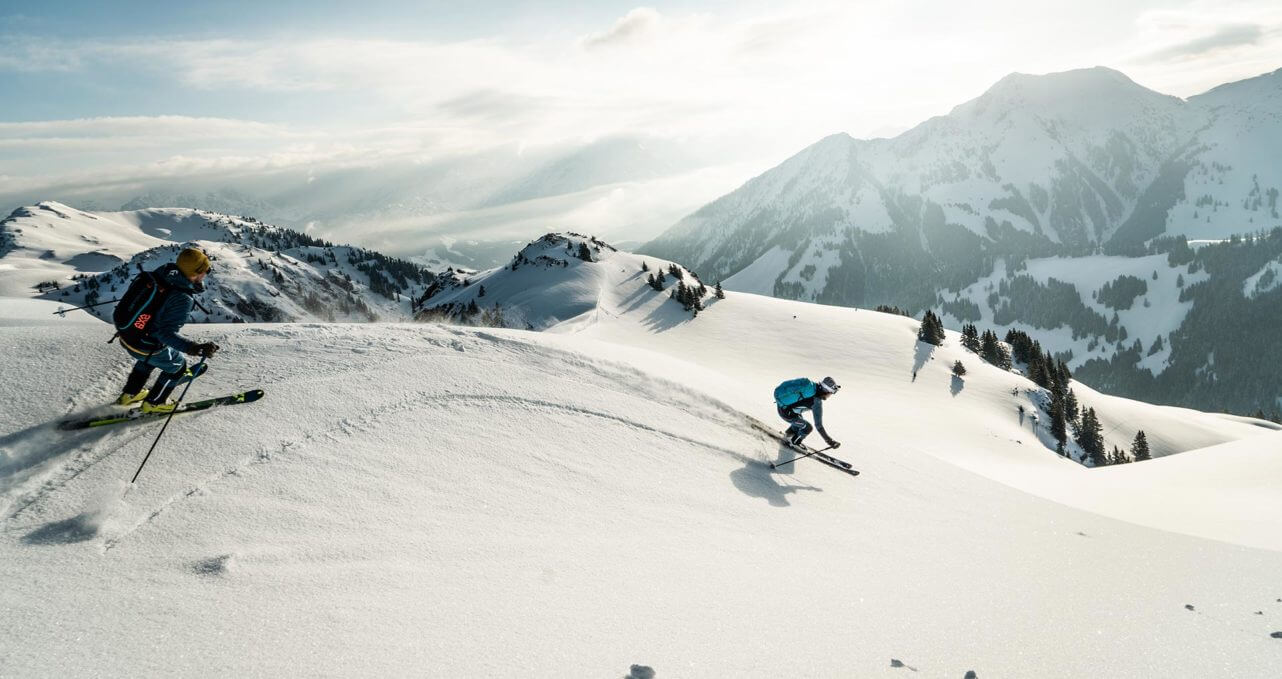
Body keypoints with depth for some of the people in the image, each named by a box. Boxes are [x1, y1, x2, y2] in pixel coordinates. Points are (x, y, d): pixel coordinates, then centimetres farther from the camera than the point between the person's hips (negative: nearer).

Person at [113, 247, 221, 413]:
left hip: (125, 336, 7)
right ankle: (154, 403, 37)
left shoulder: (163, 272, -9)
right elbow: (166, 333, -33)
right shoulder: (182, 299, -31)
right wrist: (194, 348, -42)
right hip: (145, 347, -7)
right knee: (177, 367, 21)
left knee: (148, 359, 37)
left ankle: (129, 394, 53)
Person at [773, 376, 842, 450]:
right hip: (785, 412, -8)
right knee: (808, 428, 8)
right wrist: (829, 441, -17)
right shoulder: (817, 402, -25)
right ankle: (794, 443, 29)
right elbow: (818, 425, -23)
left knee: (800, 422, 30)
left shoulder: (811, 384, -4)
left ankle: (788, 435, 52)